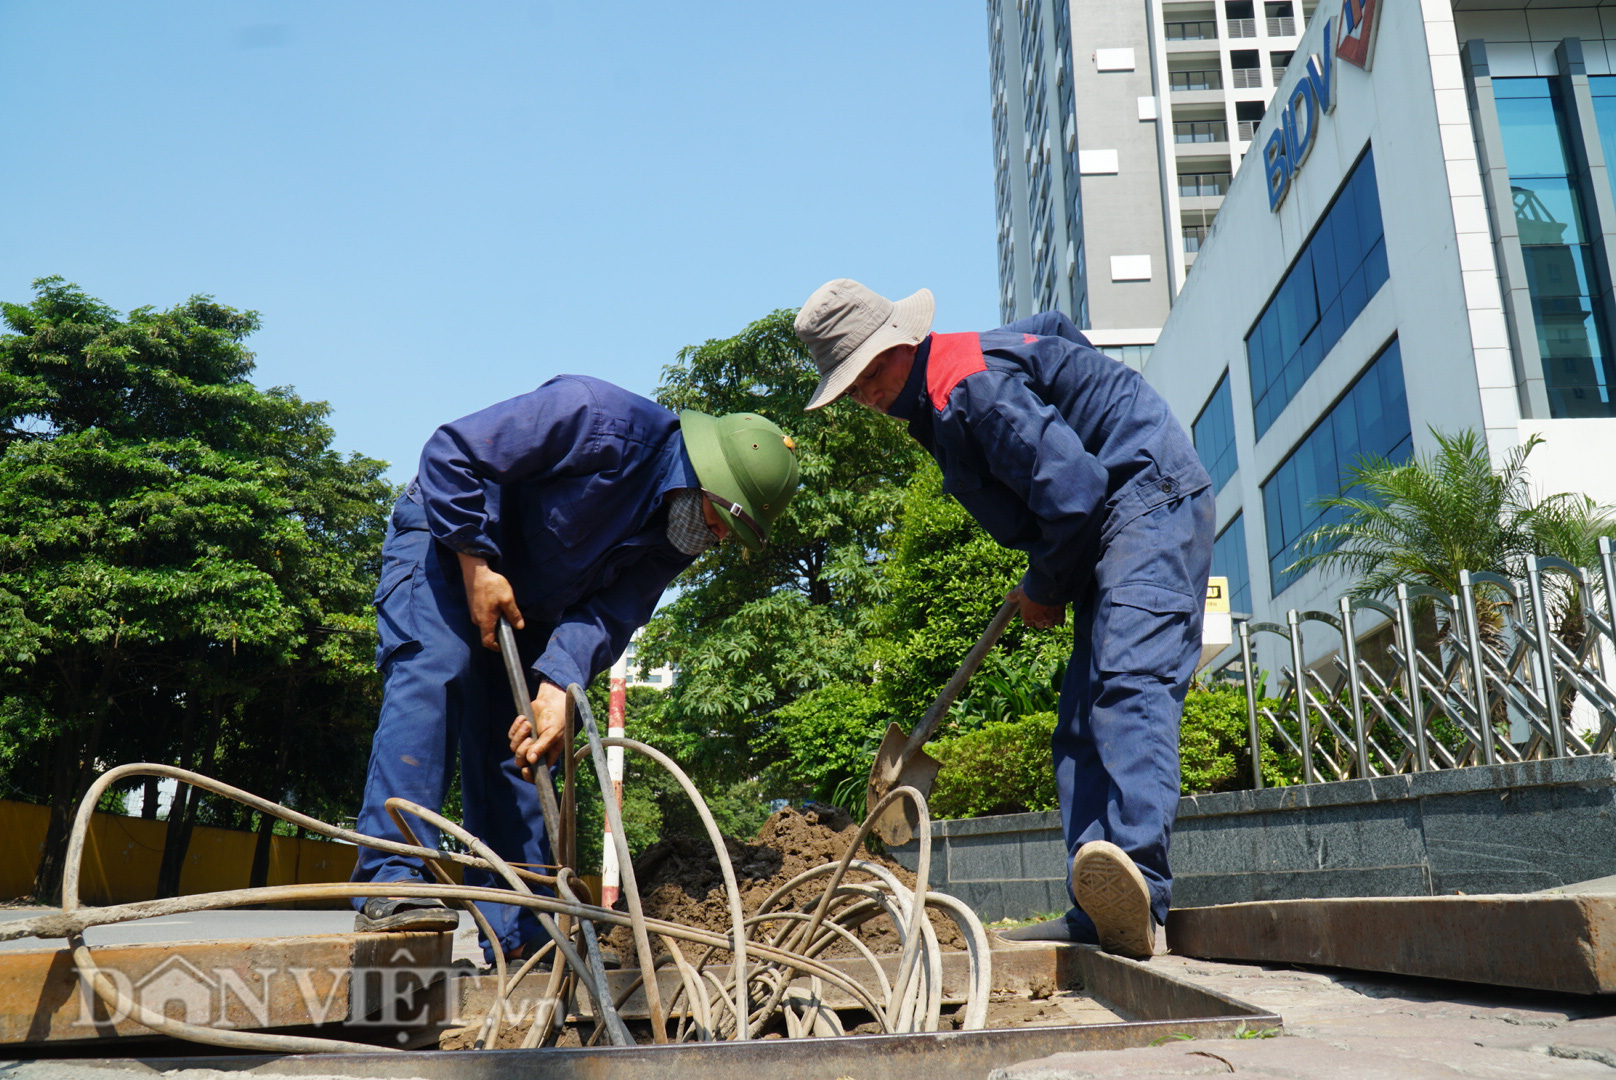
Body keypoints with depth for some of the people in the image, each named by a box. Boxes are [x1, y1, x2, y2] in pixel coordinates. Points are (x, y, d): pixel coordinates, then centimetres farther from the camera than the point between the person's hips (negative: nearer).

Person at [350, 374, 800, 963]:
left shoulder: (677, 535, -8)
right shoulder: (596, 418, -30)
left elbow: (608, 611, -15)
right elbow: (452, 452, -27)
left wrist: (559, 684, -32)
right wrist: (477, 567, -27)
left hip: (525, 605, 6)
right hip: (443, 539, -6)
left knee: (519, 749, 0)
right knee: (433, 675, -28)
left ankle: (518, 935, 3)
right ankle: (392, 884, -27)